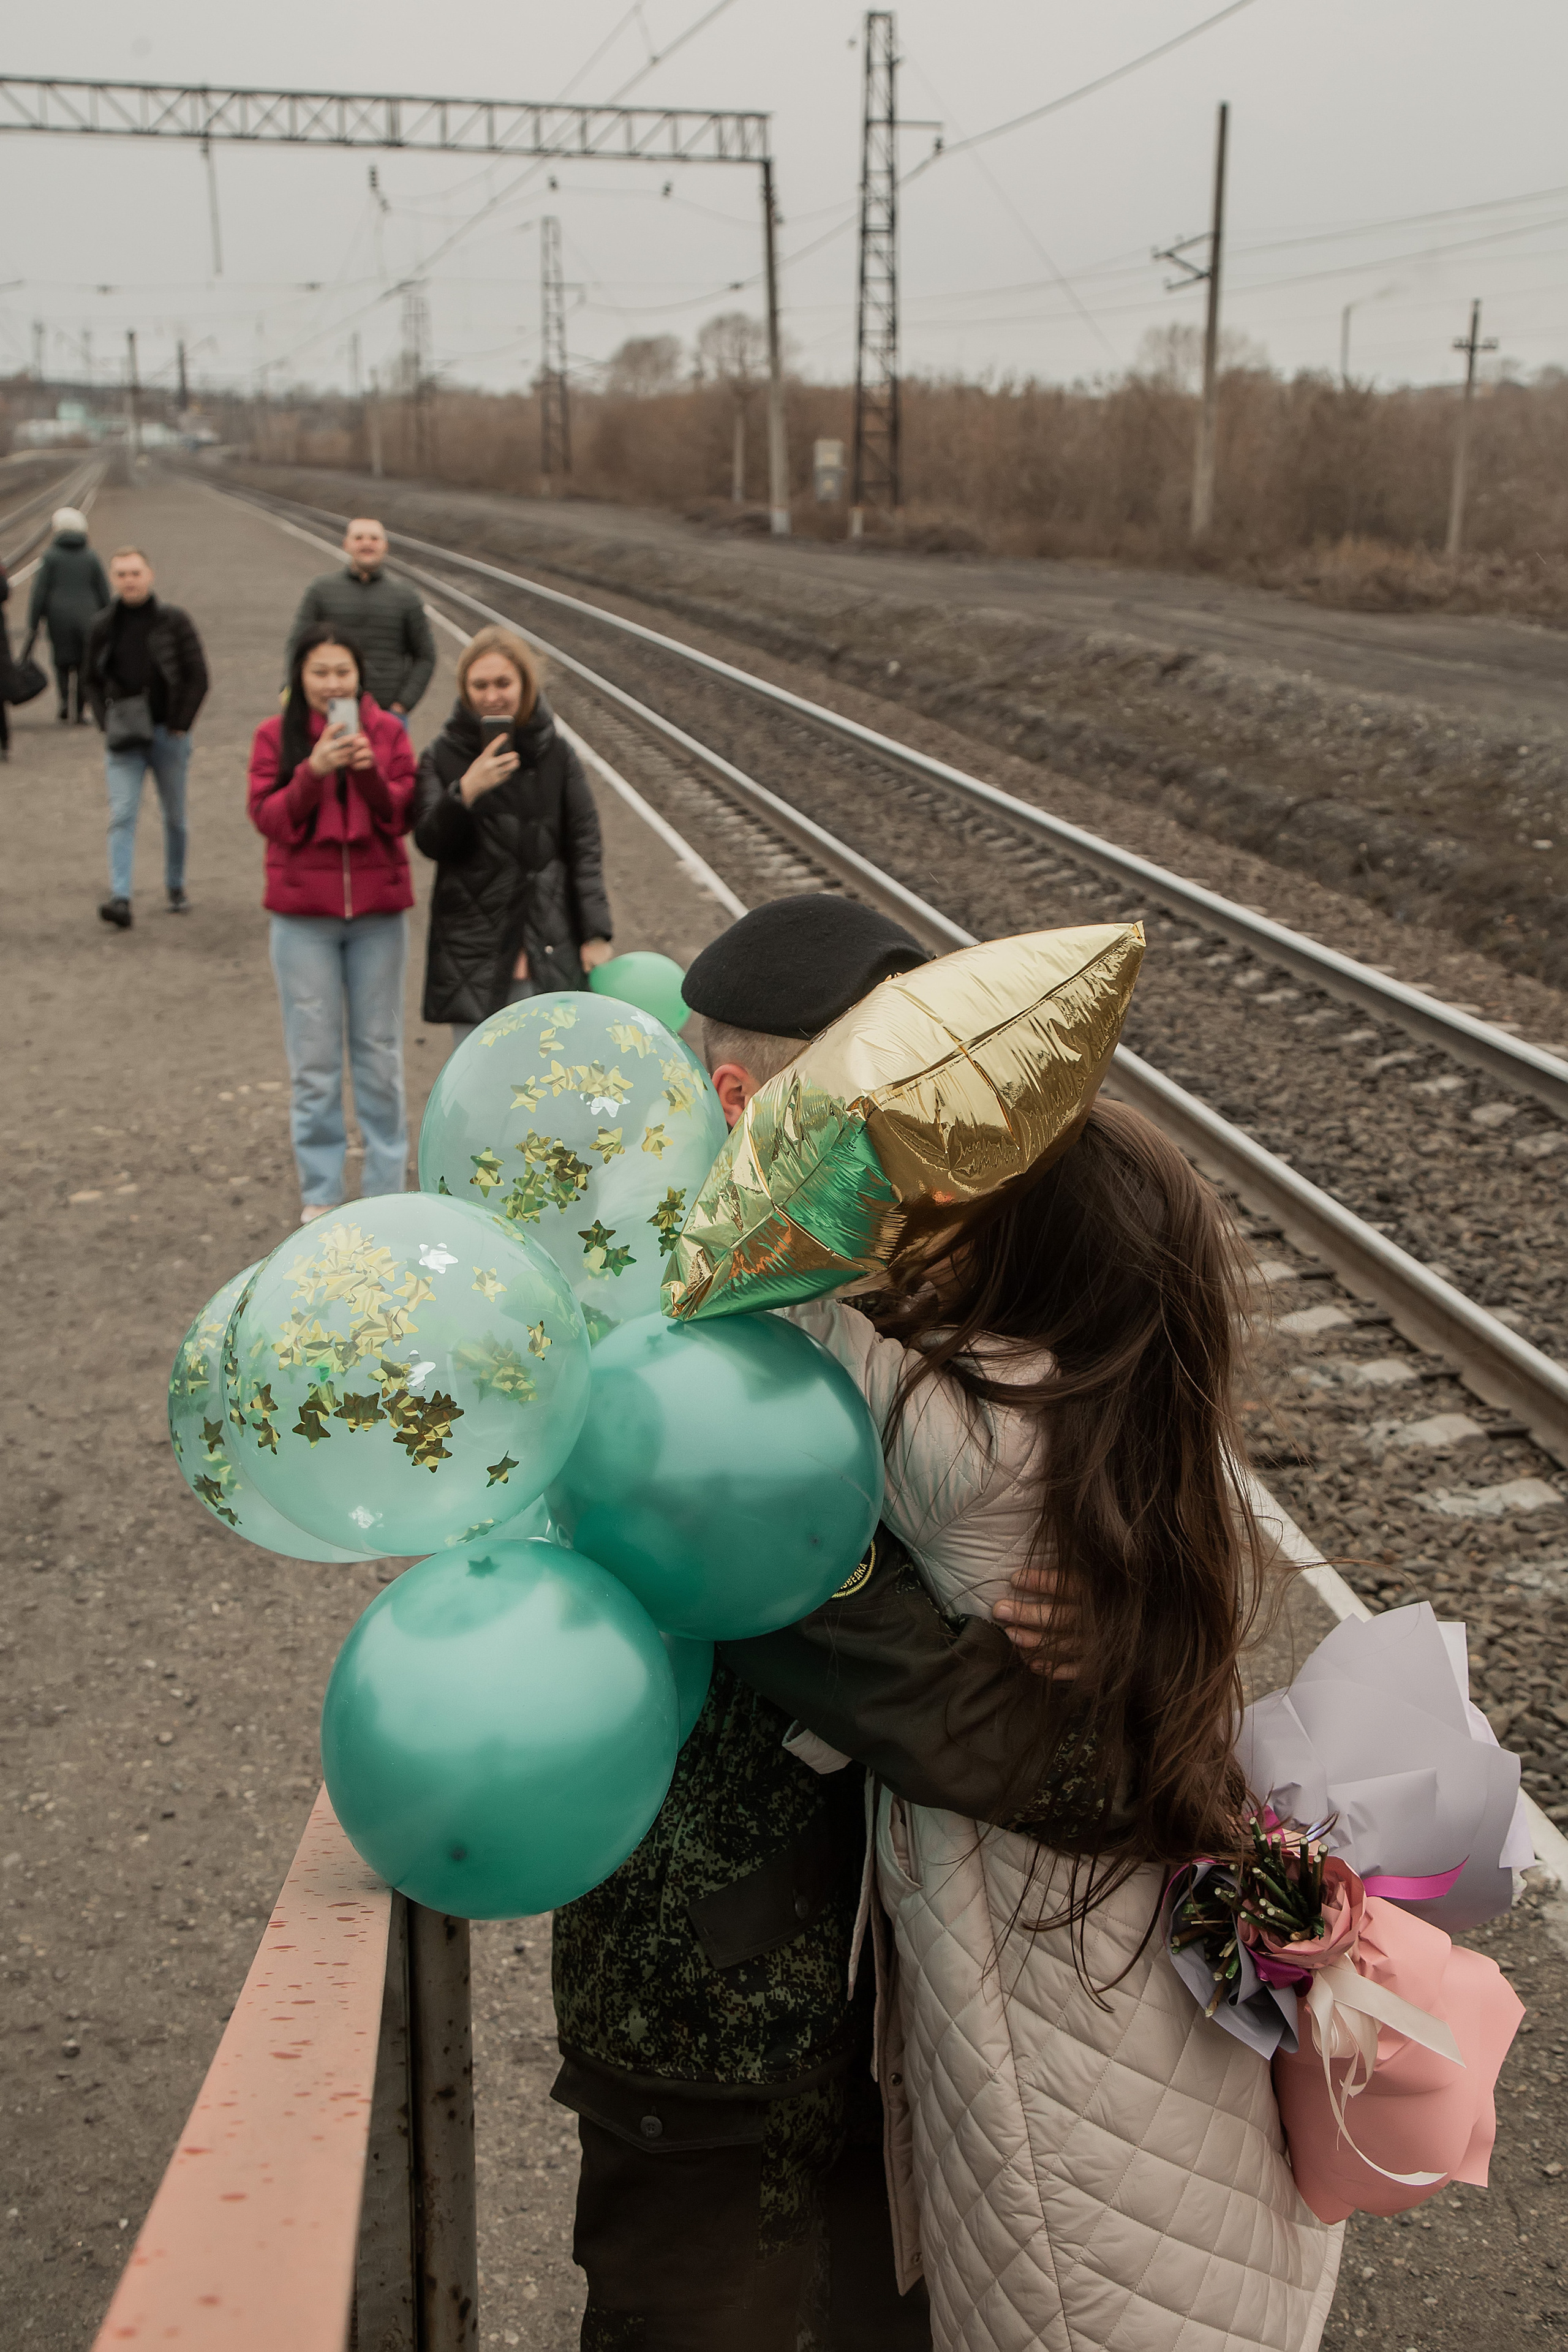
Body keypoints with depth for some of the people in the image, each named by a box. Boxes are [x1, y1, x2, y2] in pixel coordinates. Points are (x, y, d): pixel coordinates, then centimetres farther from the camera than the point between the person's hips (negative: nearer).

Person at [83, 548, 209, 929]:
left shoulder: (174, 621, -3)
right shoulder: (103, 626, 3)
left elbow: (197, 678, -3)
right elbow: (92, 679, 14)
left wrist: (180, 726, -7)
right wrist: (107, 724, 2)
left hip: (168, 733, -1)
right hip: (124, 738, 1)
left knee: (175, 818, 10)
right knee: (122, 815, -10)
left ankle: (176, 887, 28)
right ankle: (120, 898, -16)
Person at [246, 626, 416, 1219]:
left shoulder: (386, 730, 1)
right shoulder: (276, 736, 0)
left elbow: (403, 815, -5)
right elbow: (268, 818, -9)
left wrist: (369, 771, -21)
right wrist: (314, 770, -22)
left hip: (378, 910, 1)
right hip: (303, 914, 0)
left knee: (380, 1054, 9)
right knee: (314, 1063, 4)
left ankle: (387, 1186, 20)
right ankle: (320, 1192, 14)